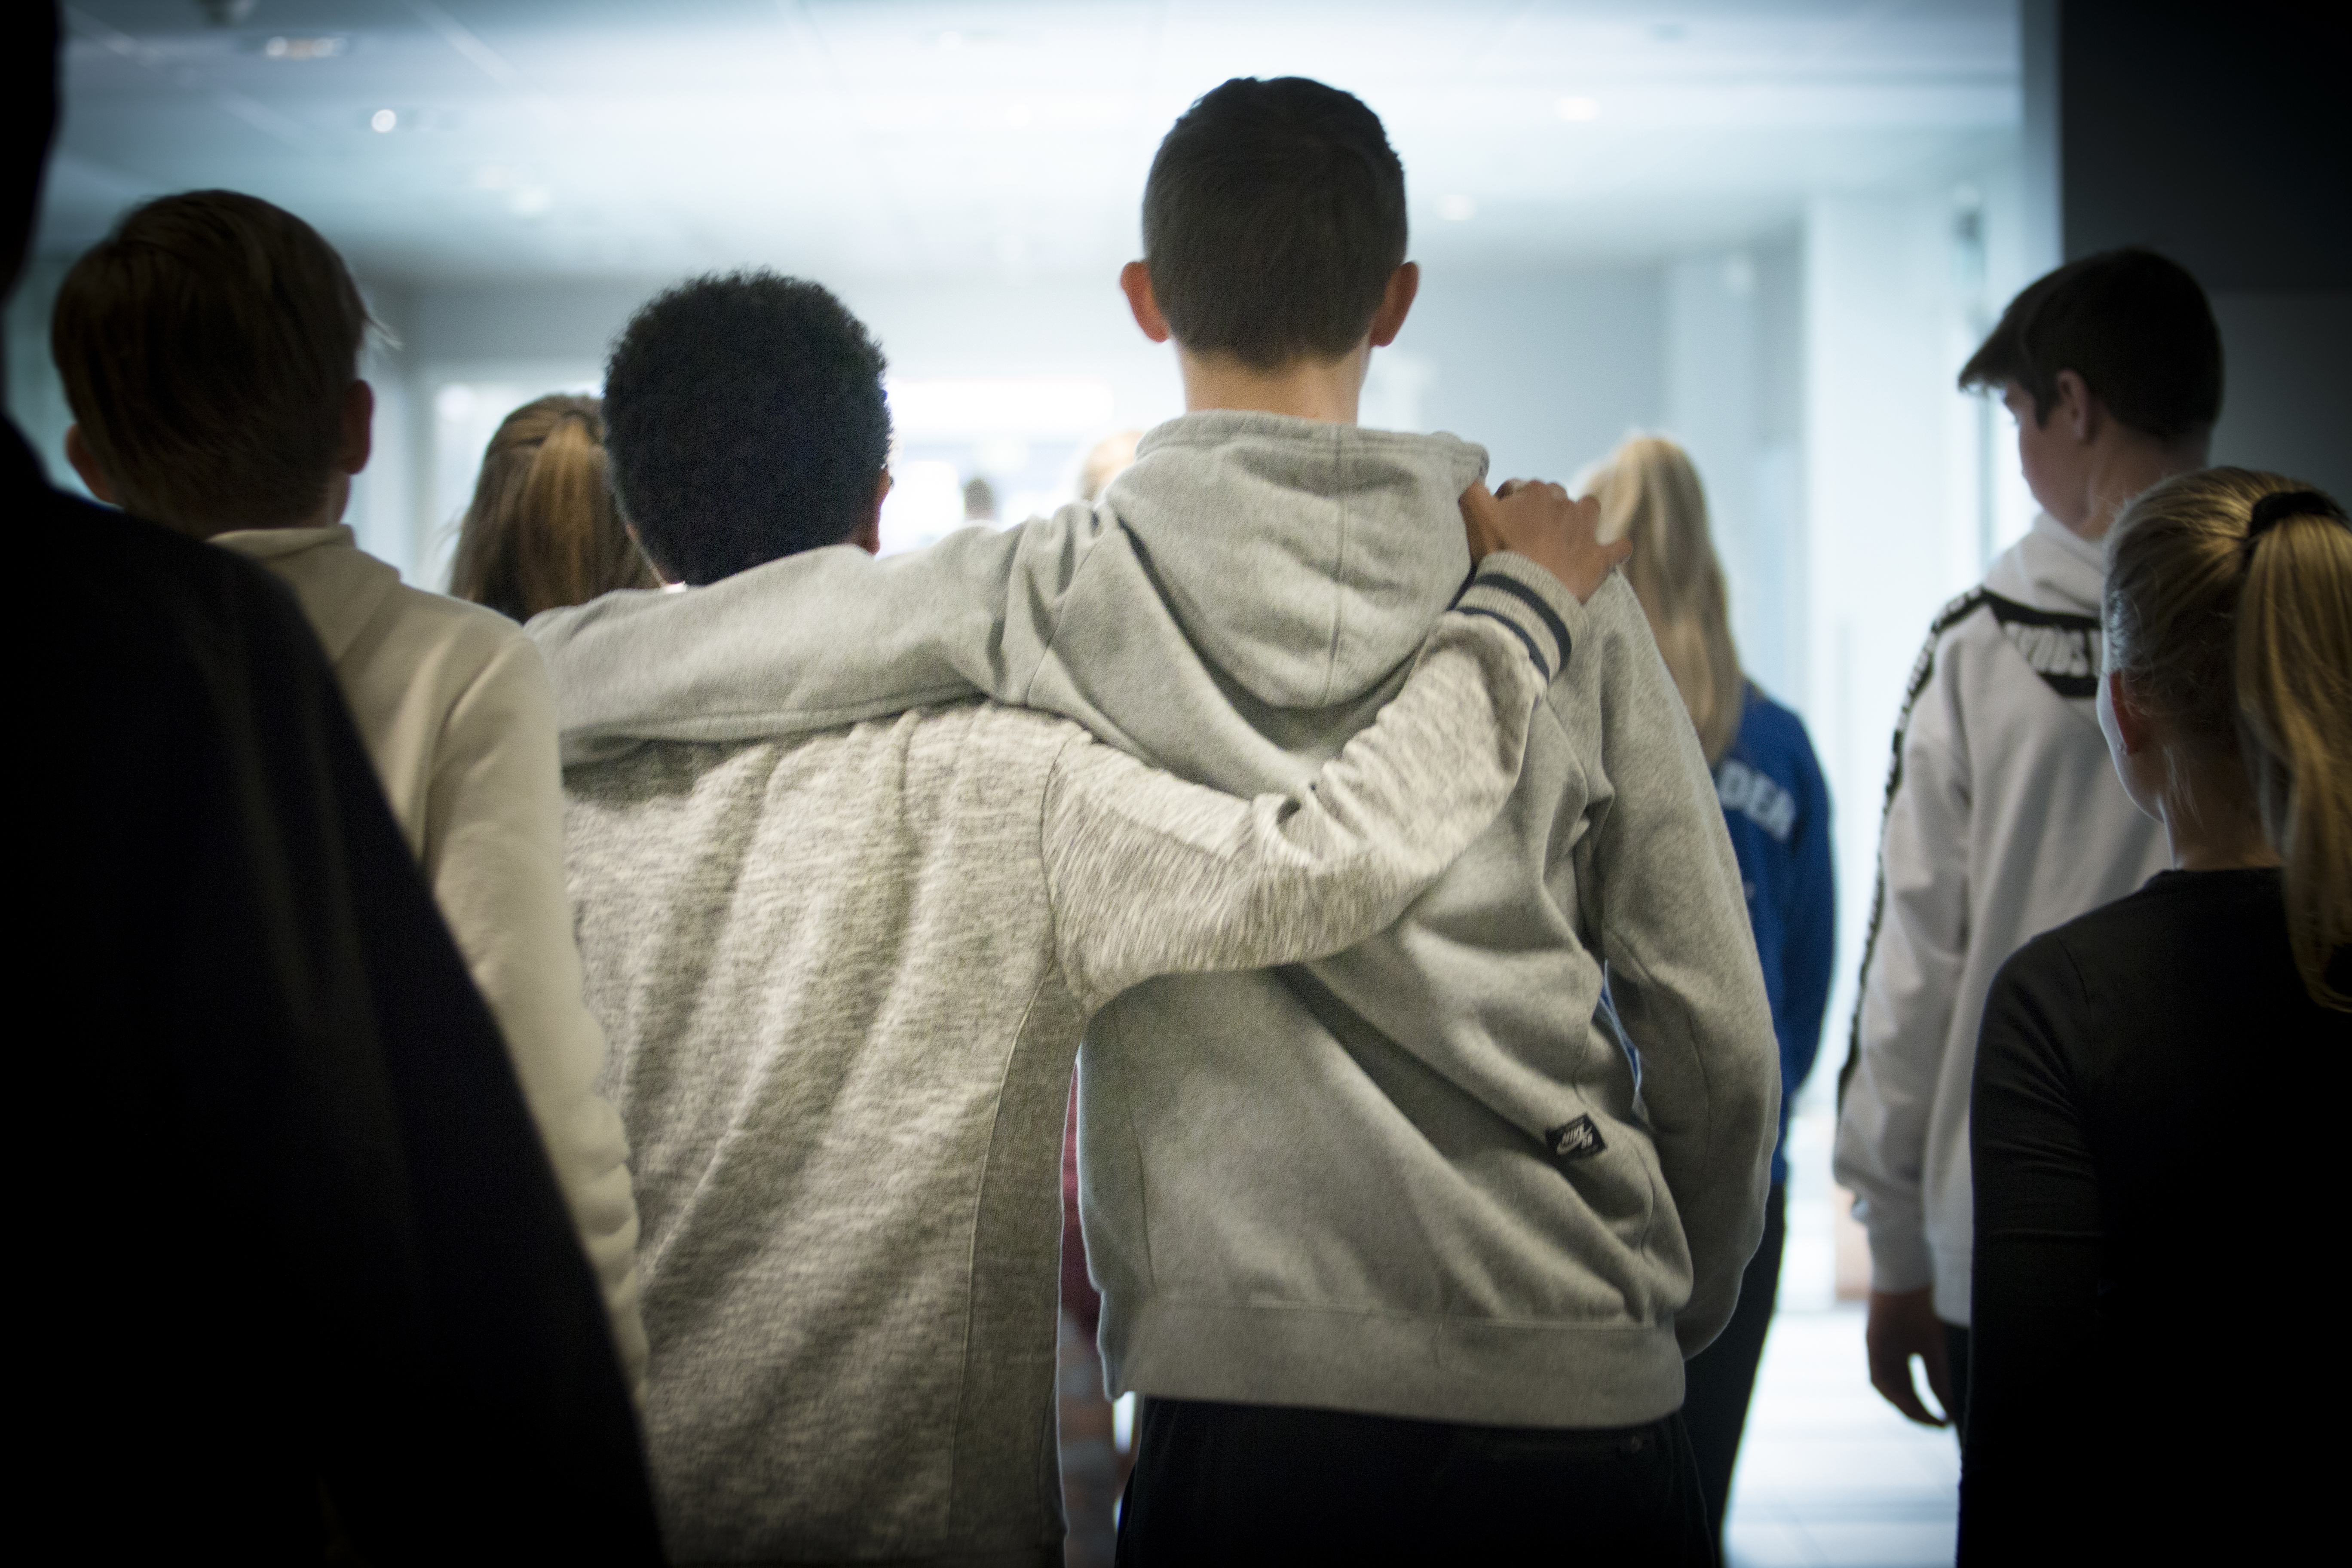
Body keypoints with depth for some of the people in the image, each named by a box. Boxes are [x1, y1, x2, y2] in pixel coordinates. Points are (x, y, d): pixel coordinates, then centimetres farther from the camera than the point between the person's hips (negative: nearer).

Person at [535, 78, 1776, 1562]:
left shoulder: (1053, 593, -4)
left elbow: (563, 675, -4)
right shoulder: (1558, 591, 0)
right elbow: (1719, 1035, 2)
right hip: (1589, 1405, 2)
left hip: (1245, 1401, -1)